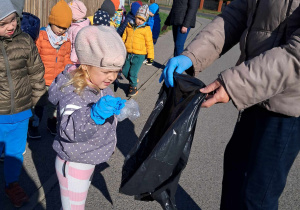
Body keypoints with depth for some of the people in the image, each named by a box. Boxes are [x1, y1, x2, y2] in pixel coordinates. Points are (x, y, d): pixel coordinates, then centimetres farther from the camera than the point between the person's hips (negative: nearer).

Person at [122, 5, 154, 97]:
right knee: (125, 71, 10)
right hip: (128, 54, 5)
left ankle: (133, 87, 14)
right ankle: (134, 80, 36)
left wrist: (150, 56, -1)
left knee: (133, 72, -7)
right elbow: (123, 39, 16)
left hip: (139, 55, -5)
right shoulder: (129, 27, 7)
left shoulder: (146, 29, -4)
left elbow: (149, 43, -1)